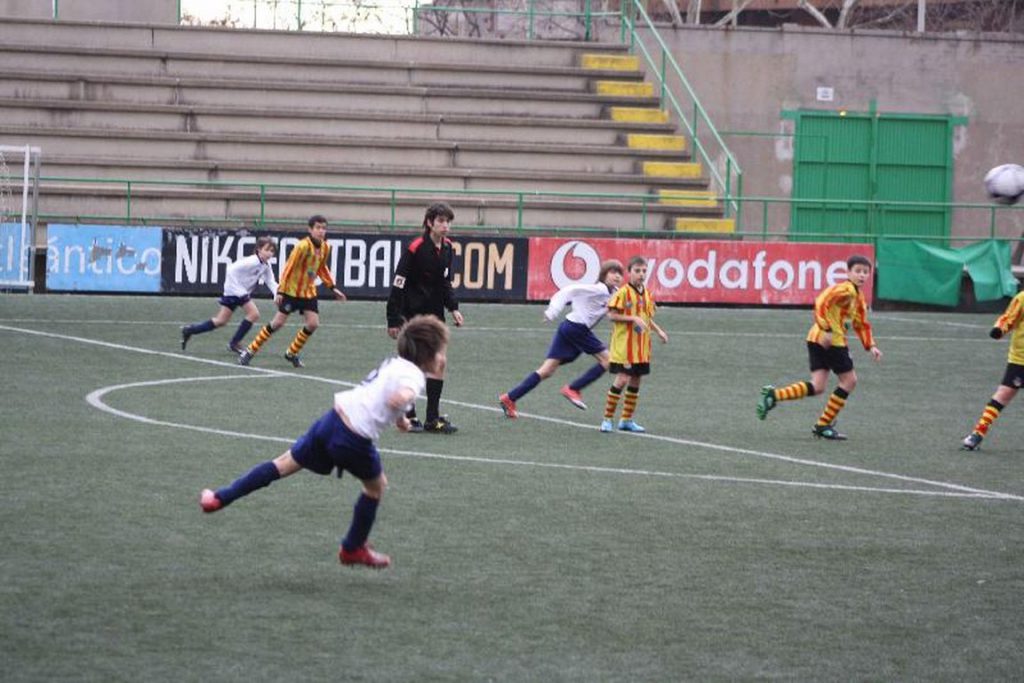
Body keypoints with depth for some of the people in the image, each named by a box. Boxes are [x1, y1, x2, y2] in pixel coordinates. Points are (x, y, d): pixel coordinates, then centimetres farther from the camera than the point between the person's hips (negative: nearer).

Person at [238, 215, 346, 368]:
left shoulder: (325, 248, -1)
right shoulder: (303, 246, -21)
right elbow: (288, 268, -19)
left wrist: (332, 288, 15)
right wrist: (280, 291, -21)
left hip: (309, 292, 6)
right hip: (292, 290, -6)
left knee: (313, 323, -5)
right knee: (278, 322, -6)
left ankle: (292, 353, 14)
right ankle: (250, 351, 5)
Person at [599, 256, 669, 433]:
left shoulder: (646, 294, 10)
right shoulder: (623, 292, -11)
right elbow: (612, 315, -14)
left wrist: (658, 331, 7)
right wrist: (633, 318, -22)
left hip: (641, 346, 7)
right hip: (624, 344, -7)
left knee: (635, 380, 10)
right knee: (622, 379, -11)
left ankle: (627, 420, 19)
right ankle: (607, 419, -2)